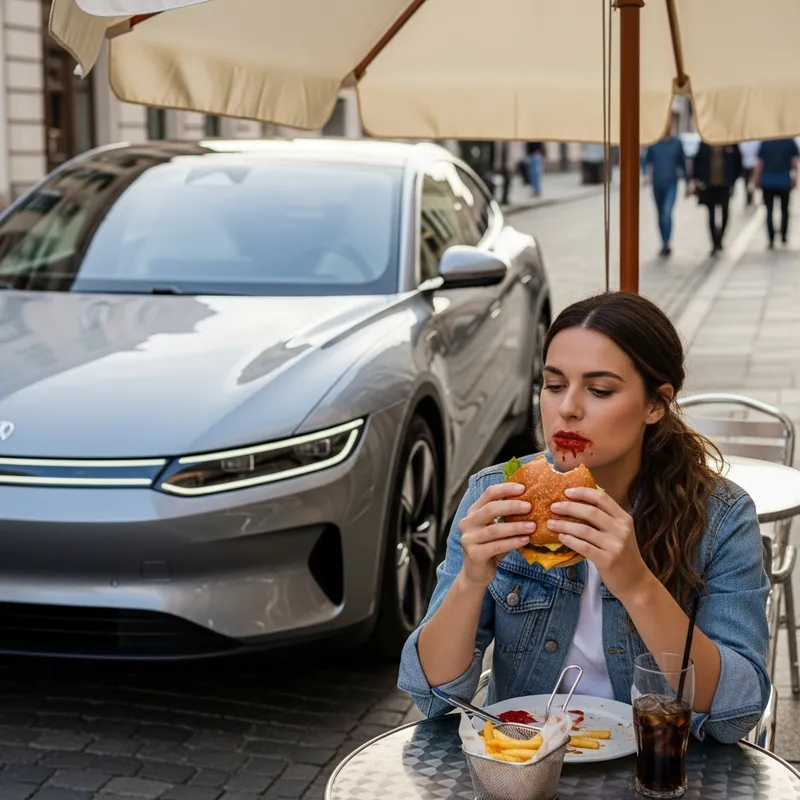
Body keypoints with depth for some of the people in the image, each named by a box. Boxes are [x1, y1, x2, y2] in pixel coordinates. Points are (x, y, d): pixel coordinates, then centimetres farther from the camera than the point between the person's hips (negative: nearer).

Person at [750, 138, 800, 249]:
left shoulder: (765, 143, -3)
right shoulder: (790, 142, -4)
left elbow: (759, 164, -2)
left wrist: (755, 182, 5)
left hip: (767, 183, 0)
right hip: (784, 183, 0)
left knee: (769, 211, 4)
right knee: (784, 210, 19)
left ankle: (771, 239, -7)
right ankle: (784, 236, 22)